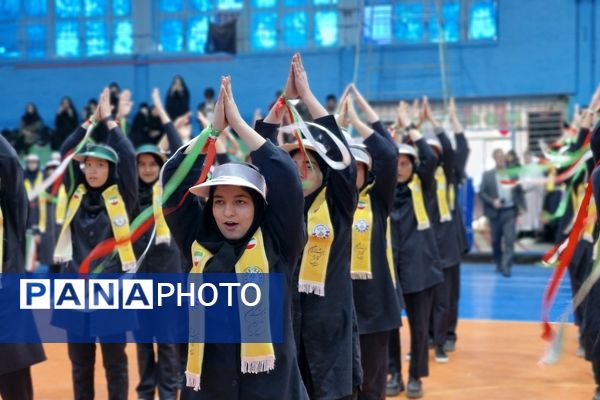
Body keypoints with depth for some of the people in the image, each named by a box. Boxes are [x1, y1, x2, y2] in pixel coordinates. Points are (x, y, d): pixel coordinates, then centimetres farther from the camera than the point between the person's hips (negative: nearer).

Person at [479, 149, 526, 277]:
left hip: (510, 211, 0)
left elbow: (519, 191, 11)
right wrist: (492, 201, -15)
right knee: (496, 241, 10)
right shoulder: (487, 175, 2)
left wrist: (522, 206, 1)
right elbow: (481, 193, -1)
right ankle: (499, 263, 29)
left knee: (509, 240, -9)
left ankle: (506, 266, -8)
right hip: (495, 212, 0)